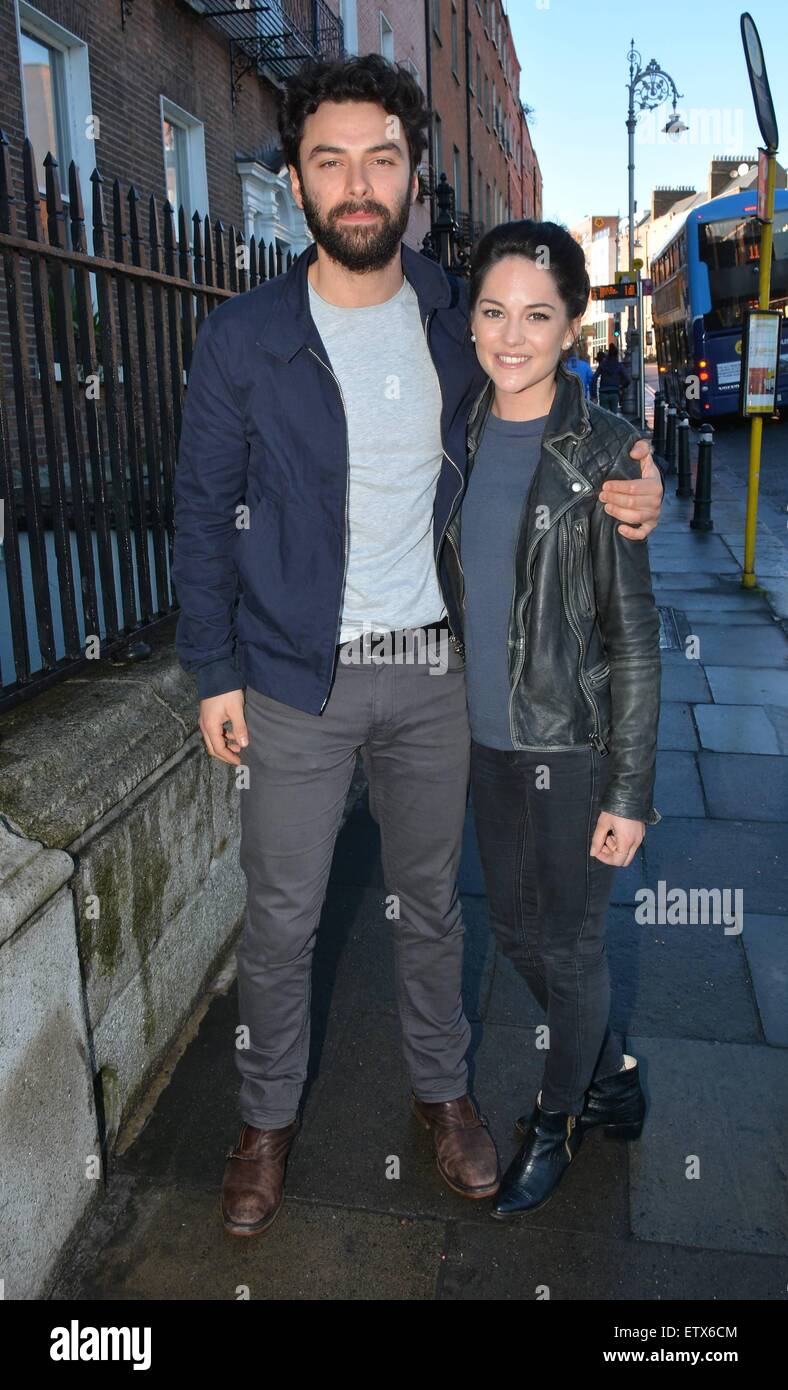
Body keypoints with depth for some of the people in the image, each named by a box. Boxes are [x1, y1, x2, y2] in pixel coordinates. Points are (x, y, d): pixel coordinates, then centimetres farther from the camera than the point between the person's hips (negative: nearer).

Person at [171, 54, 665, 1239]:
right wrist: (216, 673, -4)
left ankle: (441, 1087, 40)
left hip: (433, 668, 2)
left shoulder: (459, 322, 1)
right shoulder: (241, 339, -6)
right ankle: (269, 1115, 34)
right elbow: (204, 515, -1)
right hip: (294, 677, -2)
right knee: (280, 917, 9)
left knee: (431, 899, 16)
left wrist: (630, 485, -8)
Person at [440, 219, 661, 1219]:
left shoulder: (603, 453, -13)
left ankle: (556, 1122, 39)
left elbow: (634, 636, -12)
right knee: (515, 930, 19)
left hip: (571, 744, -6)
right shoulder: (460, 437, 3)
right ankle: (612, 1076, 46)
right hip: (485, 738, 6)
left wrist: (630, 791, -13)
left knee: (568, 944, 12)